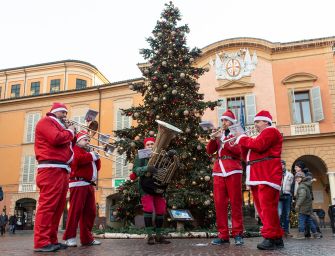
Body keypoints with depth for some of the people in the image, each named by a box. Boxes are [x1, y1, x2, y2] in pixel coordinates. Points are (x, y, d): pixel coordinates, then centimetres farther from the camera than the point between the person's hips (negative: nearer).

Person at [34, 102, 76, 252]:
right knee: (47, 205, -14)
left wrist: (72, 134, 11)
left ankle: (51, 240, 11)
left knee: (58, 207, 7)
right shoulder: (46, 121, 3)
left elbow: (67, 144, 25)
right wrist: (70, 131, 0)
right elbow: (56, 139, -15)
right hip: (51, 170, -10)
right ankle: (41, 242, -14)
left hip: (62, 171, 10)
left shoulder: (59, 126, 30)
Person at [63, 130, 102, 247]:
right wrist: (92, 155, -6)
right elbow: (77, 159, -17)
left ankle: (87, 237, 10)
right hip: (79, 183, -9)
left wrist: (96, 157, 7)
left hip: (89, 185, 9)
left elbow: (97, 167, 24)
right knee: (76, 210, -12)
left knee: (90, 212, 6)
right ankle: (69, 237, -9)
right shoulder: (75, 149, 5)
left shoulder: (87, 152, 29)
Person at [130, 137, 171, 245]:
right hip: (146, 188, -4)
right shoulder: (140, 156, 0)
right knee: (148, 209, -12)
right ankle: (150, 236, -3)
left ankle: (159, 235, 15)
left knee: (160, 211, 4)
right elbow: (135, 169, -14)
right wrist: (147, 168, -33)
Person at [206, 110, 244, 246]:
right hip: (218, 171, 4)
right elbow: (209, 151, 10)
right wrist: (213, 139, -6)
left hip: (233, 170, -4)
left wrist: (223, 141, -13)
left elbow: (239, 150, -8)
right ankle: (223, 235, 3)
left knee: (235, 203, -2)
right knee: (219, 203, 0)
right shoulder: (219, 135, 21)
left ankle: (238, 234, 3)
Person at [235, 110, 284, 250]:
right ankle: (277, 238, 12)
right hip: (257, 177, 10)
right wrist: (243, 143, 11)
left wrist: (242, 138, -6)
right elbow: (248, 156, 25)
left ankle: (271, 238, -11)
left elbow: (258, 145, -18)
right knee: (262, 207, 7)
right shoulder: (262, 135, 31)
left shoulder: (271, 131, 2)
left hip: (267, 175, -10)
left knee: (267, 207, -13)